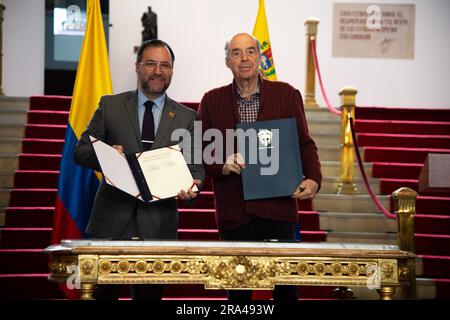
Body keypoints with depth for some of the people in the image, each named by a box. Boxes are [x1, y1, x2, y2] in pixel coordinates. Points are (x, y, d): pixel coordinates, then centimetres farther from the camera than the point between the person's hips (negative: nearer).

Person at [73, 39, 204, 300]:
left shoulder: (186, 117, 10)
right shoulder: (110, 106, 7)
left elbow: (196, 164, 7)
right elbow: (81, 152, 6)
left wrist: (192, 186, -16)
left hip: (158, 225, 1)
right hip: (111, 220, -1)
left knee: (150, 294, 6)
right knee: (102, 293, 1)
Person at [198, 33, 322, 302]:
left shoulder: (287, 95, 6)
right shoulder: (212, 101, 8)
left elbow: (304, 144, 6)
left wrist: (313, 178, -10)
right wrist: (222, 166, -11)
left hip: (278, 207, -1)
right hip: (233, 210, 1)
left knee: (285, 285, 1)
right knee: (238, 288, 6)